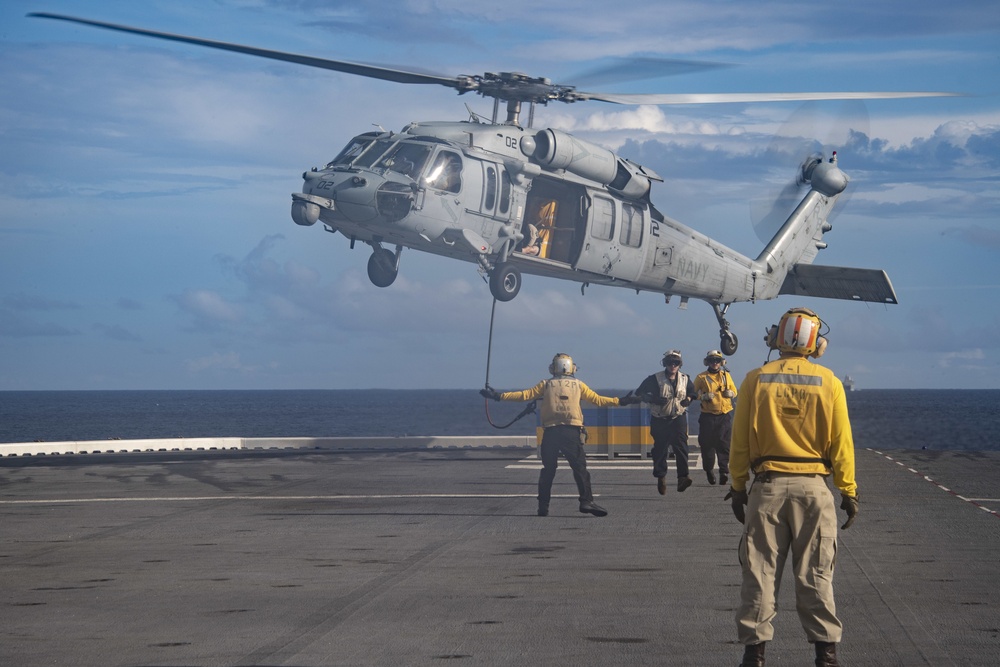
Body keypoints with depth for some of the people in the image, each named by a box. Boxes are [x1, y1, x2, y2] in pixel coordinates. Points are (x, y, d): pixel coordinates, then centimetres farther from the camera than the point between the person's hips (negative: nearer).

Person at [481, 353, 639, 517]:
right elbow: (598, 399, 12)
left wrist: (499, 396, 10)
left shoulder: (546, 385, 11)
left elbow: (524, 395, 6)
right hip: (572, 432, -1)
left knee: (548, 469, 9)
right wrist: (619, 401, 23)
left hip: (550, 432, 1)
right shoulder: (578, 385, 11)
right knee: (580, 468, -2)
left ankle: (543, 506, 7)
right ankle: (587, 501, -14)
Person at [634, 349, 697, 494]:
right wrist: (653, 399, -16)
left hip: (678, 418, 1)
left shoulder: (685, 379, 5)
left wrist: (689, 399, 0)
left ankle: (683, 477, -18)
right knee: (660, 448, 1)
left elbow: (692, 391, 23)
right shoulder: (655, 379, -5)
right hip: (660, 420, -1)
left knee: (681, 446, -14)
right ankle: (661, 477, 15)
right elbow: (639, 393, -1)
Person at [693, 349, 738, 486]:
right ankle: (709, 469, 15)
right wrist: (703, 396, -13)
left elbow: (734, 391, 20)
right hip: (708, 416, -1)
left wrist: (730, 393, -3)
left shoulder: (726, 376, 13)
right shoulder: (701, 377, 5)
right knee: (707, 444, -1)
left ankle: (724, 470, -6)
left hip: (725, 415, 1)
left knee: (724, 444, -6)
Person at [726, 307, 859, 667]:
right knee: (815, 574, 6)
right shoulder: (828, 382, -2)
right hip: (812, 487, 0)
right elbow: (841, 442, -2)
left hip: (767, 487, 0)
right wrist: (848, 491, 5)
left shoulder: (756, 380, 0)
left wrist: (738, 487, 9)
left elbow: (740, 440, 1)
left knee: (760, 571, 6)